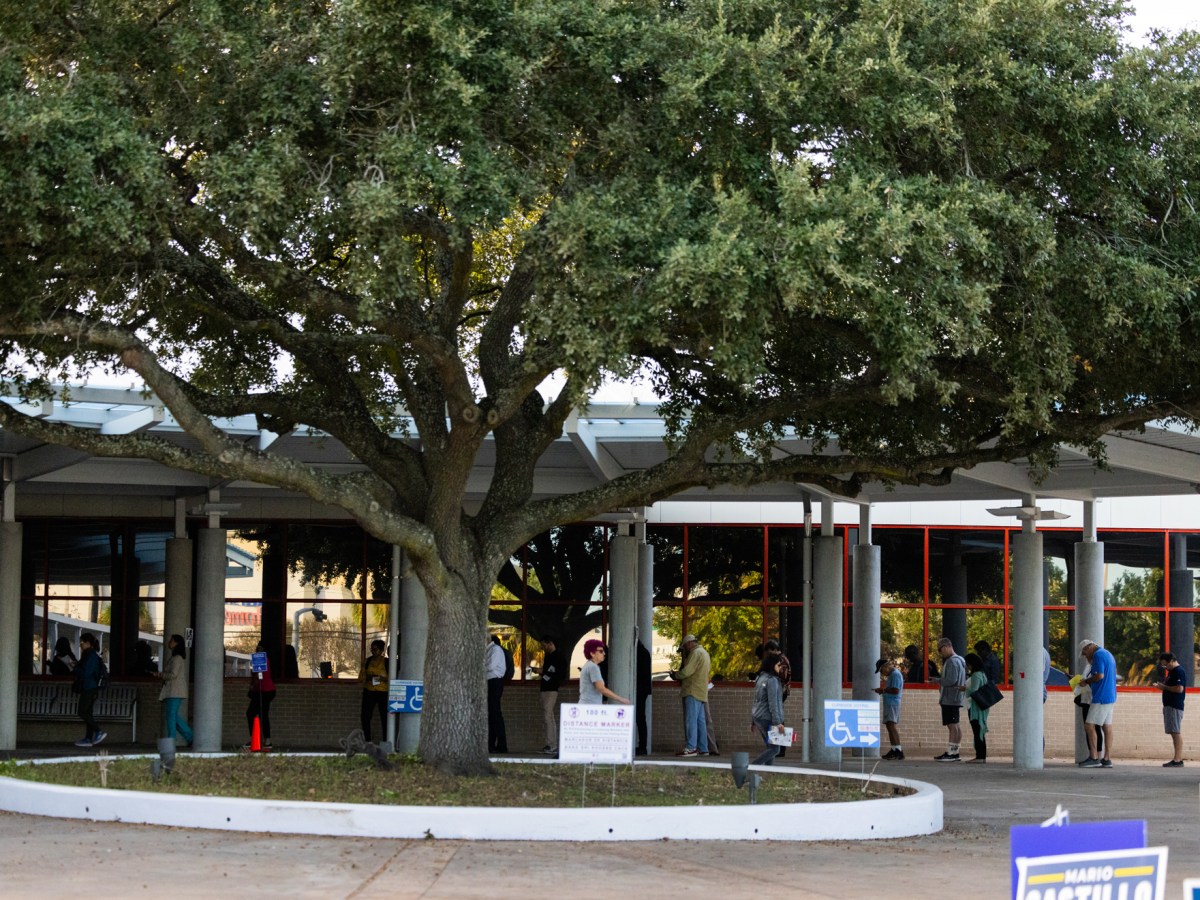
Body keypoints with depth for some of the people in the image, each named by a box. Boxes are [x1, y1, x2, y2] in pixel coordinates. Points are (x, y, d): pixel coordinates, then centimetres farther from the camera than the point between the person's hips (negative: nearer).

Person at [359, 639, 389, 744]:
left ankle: (385, 742, 4)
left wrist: (383, 678, -19)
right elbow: (362, 676, 11)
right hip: (369, 691, 3)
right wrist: (368, 678, -9)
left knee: (385, 717, -2)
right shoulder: (368, 661, 10)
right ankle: (367, 741, 8)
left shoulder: (387, 662, -1)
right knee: (365, 716, -2)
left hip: (383, 692, -3)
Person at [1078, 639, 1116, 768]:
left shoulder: (1098, 655, -11)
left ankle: (1094, 758, -10)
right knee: (1107, 727, 7)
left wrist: (1086, 681, -6)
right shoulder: (1108, 654, 19)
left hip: (1101, 697, -10)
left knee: (1090, 725, -7)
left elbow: (1100, 675, -20)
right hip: (1110, 696, 10)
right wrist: (1092, 663, 18)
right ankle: (1107, 759, 6)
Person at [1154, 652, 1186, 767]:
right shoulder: (1172, 671, 19)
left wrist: (1164, 687, -13)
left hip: (1175, 706, -10)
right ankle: (1178, 758, 11)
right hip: (1169, 705, 10)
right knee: (1175, 732, 9)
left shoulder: (1179, 672, -12)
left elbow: (1179, 689, -21)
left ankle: (1178, 760, -12)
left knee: (1176, 732, -10)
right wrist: (1161, 685, 9)